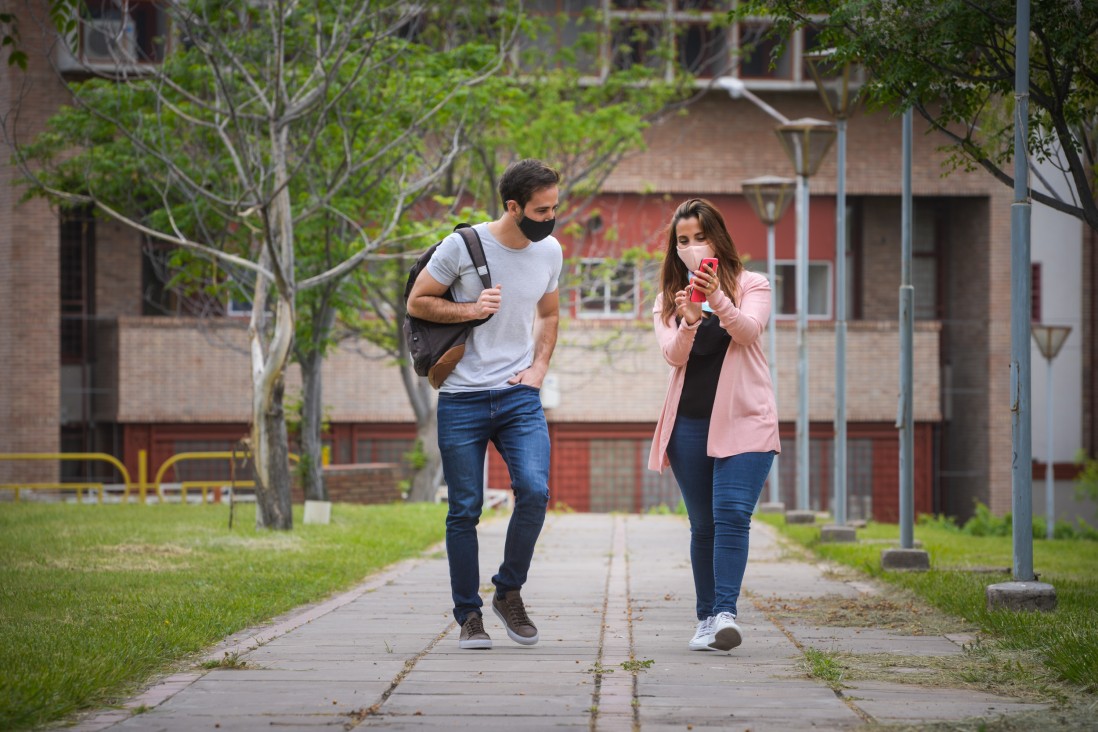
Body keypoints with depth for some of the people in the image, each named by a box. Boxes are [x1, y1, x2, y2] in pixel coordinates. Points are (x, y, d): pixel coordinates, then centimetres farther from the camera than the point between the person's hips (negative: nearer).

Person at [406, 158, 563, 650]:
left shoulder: (549, 251, 6)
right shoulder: (463, 246, -8)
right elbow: (416, 302, 1)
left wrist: (539, 367, 8)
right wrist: (471, 309, -13)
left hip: (519, 396, 3)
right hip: (462, 401, -3)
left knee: (535, 490, -17)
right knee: (464, 510, 1)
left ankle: (509, 593, 4)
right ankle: (469, 617, 13)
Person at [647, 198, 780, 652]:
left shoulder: (751, 286, 5)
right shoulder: (669, 299, 12)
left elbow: (749, 330, -15)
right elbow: (672, 355, -4)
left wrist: (717, 299, -34)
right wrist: (688, 322, -26)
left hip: (743, 419, -3)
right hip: (689, 423, 3)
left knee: (732, 513, -18)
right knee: (703, 525, 5)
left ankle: (726, 613, -25)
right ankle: (707, 619, 11)